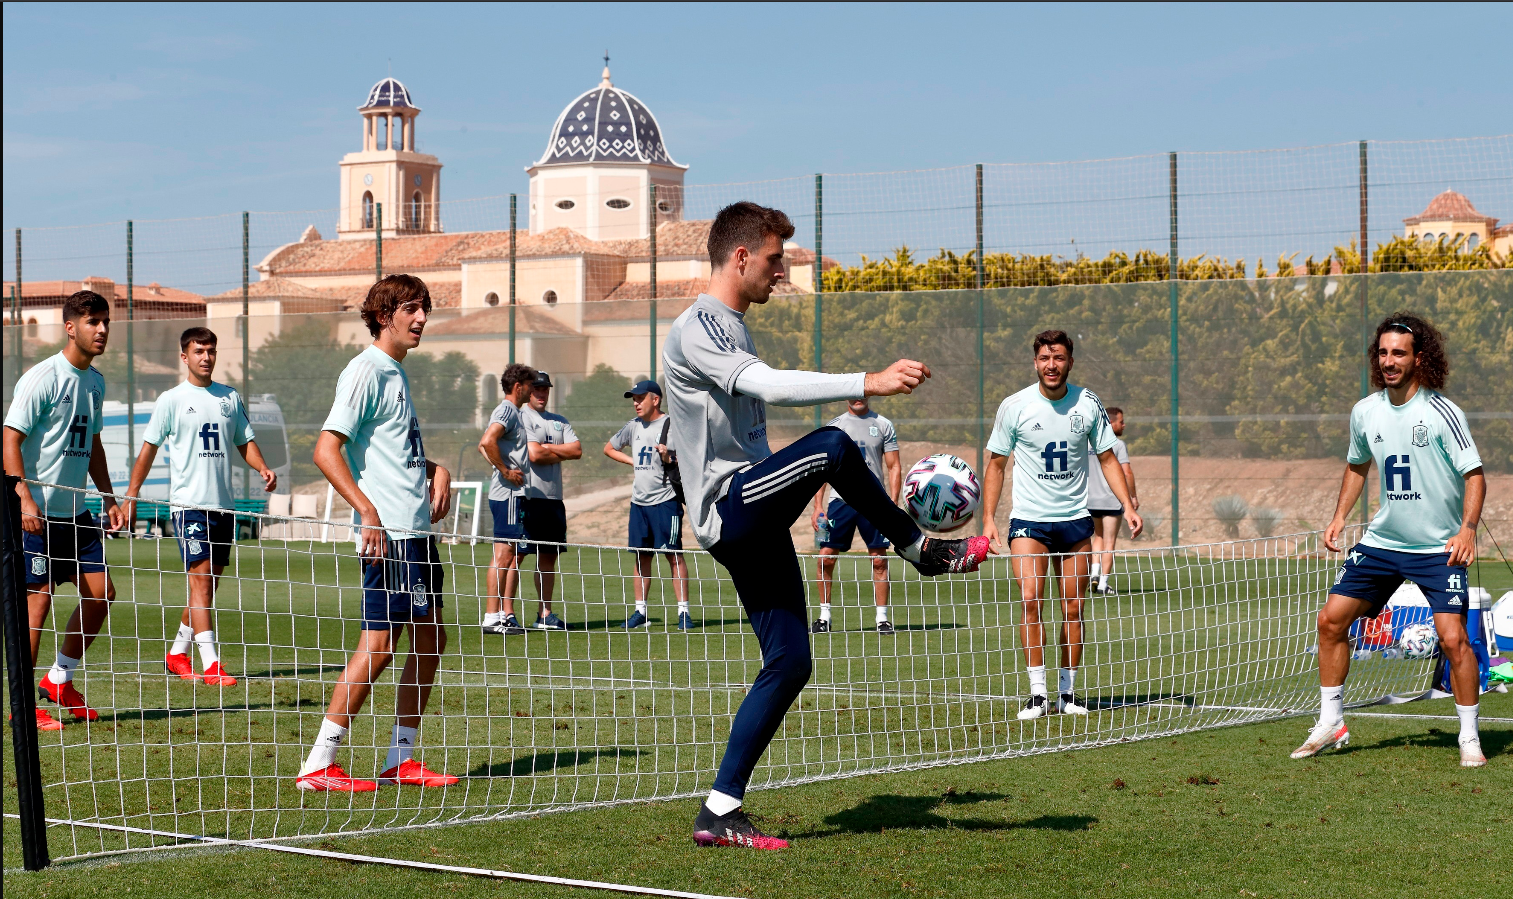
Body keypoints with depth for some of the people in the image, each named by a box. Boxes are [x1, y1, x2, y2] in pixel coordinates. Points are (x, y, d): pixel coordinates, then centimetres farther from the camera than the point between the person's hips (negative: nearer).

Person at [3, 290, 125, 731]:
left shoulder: (95, 381, 11)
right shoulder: (42, 377, -13)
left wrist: (109, 498, 16)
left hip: (75, 511, 8)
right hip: (37, 511, -8)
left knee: (101, 592, 4)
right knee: (38, 598, -7)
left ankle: (59, 680, 20)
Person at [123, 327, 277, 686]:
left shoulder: (230, 398, 12)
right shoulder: (172, 400, 0)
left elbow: (245, 442, 17)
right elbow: (149, 448, 2)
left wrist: (263, 469, -3)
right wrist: (131, 495, -2)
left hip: (224, 504, 5)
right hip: (189, 503, -5)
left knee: (209, 585, 9)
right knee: (200, 579, -13)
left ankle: (178, 652, 25)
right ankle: (210, 664, -17)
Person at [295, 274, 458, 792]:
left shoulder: (397, 374, 18)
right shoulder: (366, 370, -9)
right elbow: (326, 449, -18)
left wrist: (436, 470, 13)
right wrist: (368, 512, -24)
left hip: (418, 530, 10)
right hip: (388, 534, -10)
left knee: (431, 638, 10)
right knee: (378, 646, -10)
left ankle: (400, 760, 16)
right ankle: (318, 765, -5)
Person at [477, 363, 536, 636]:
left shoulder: (512, 412, 19)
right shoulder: (506, 410, -11)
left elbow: (483, 446, 26)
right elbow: (487, 441, -27)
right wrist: (506, 471, -18)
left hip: (515, 493, 10)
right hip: (507, 493, -10)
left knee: (515, 554, 10)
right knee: (503, 553, -10)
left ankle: (508, 614, 13)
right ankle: (492, 617, -9)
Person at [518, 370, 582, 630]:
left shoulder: (560, 422, 18)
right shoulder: (521, 417, -3)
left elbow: (577, 450, 4)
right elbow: (534, 455, -14)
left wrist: (547, 447, -8)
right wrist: (562, 452, 0)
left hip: (554, 498, 7)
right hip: (528, 497, -7)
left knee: (549, 556, 9)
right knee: (516, 554, -10)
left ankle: (545, 614, 14)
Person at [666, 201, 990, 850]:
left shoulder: (730, 329, 22)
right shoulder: (696, 329, -11)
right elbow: (769, 386, -30)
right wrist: (869, 383, -39)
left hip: (752, 521, 10)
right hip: (728, 510, -10)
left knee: (789, 663, 3)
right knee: (832, 446, -31)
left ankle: (719, 811, 5)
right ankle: (921, 549, -10)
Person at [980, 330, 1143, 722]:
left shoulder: (1088, 404, 0)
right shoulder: (1014, 406, -4)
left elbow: (1107, 458, 10)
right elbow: (996, 464, 3)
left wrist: (1128, 506, -1)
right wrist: (988, 519, -5)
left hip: (1075, 518, 2)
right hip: (1028, 519, -2)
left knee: (1073, 607, 3)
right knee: (1030, 599, -16)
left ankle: (1068, 691, 13)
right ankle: (1037, 692, -12)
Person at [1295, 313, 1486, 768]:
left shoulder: (1443, 412, -14)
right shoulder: (1365, 412, 3)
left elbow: (1474, 474, -13)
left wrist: (1468, 529, -27)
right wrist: (1340, 517, 12)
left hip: (1439, 547, -5)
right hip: (1382, 541, 5)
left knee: (1452, 637, -15)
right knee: (1331, 619, 1)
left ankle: (1470, 737, 1)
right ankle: (1331, 723, 15)